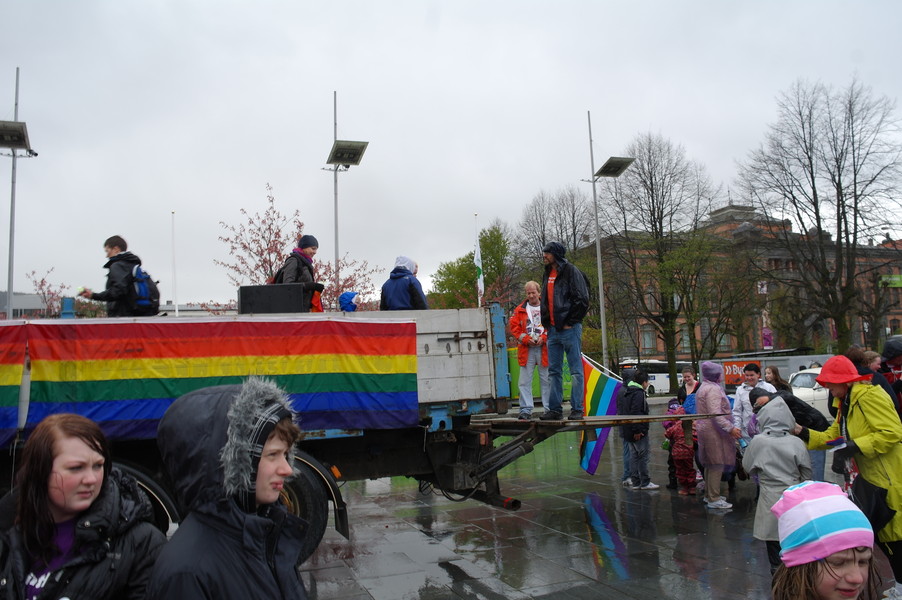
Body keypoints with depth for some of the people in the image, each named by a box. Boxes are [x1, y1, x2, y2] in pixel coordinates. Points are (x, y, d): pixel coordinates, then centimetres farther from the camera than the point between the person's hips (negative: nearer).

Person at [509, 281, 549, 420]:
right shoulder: (520, 310, 10)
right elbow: (513, 326, 5)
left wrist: (544, 338, -12)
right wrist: (526, 339, -7)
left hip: (544, 348, -1)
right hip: (526, 350, 1)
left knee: (546, 380, 3)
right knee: (525, 381, -1)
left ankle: (549, 409, 10)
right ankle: (526, 410, 2)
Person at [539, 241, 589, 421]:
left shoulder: (571, 271, -5)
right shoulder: (547, 275, 18)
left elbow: (582, 300, -11)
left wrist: (570, 322, -12)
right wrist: (546, 323, 13)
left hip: (569, 328, -8)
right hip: (553, 330, 8)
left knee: (576, 370, -3)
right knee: (554, 371, 8)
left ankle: (577, 409, -1)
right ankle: (555, 409, 12)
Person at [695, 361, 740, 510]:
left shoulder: (703, 387, 17)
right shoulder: (713, 389, -17)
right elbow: (715, 413, -26)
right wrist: (730, 428, -27)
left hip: (705, 429, 11)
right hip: (713, 431, -11)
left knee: (710, 465, 18)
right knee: (717, 465, -6)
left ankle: (709, 495, 28)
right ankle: (714, 499, -3)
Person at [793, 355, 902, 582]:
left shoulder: (868, 395, -16)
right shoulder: (846, 403, 14)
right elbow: (832, 436, 12)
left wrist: (852, 447, -29)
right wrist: (802, 432, 0)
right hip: (873, 481, 10)